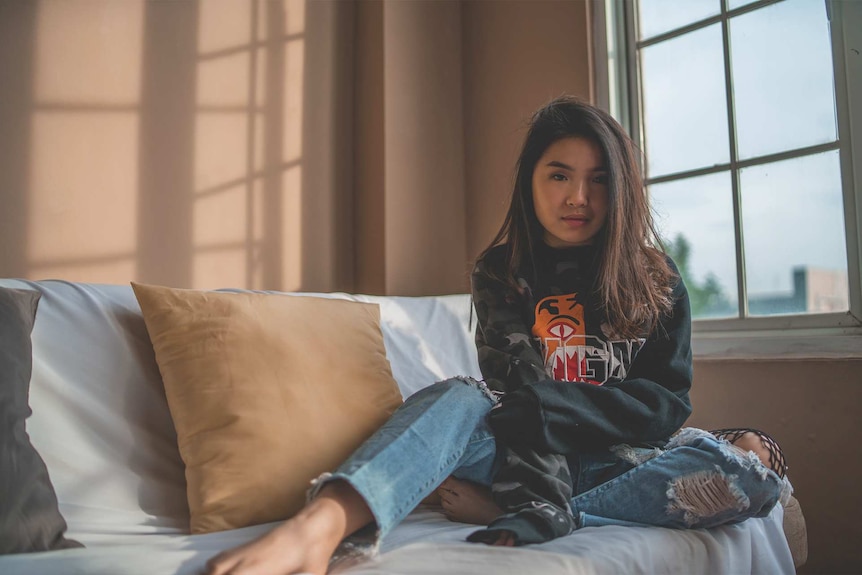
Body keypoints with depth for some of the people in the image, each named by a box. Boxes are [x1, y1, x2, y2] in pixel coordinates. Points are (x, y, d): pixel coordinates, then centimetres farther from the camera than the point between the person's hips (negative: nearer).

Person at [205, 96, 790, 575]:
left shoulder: (658, 280, 3)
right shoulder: (502, 273, 1)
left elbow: (668, 402, -4)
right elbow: (521, 393, -13)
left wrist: (551, 399, -18)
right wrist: (540, 506, -30)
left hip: (625, 455, 2)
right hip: (527, 448, -1)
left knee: (757, 473, -27)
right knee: (460, 397, -31)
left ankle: (501, 509, -30)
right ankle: (319, 526, -58)